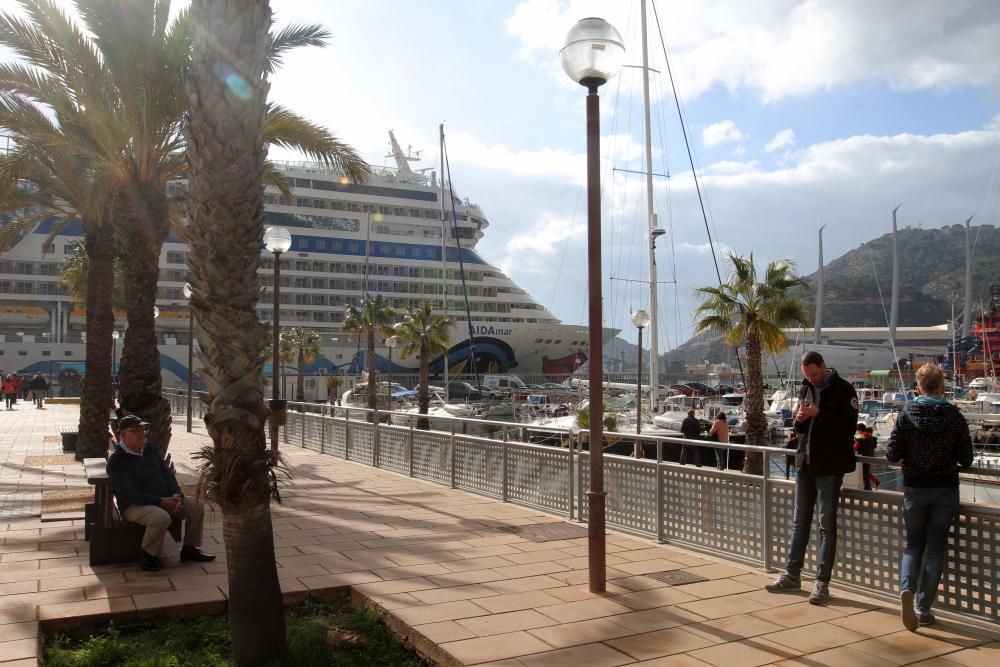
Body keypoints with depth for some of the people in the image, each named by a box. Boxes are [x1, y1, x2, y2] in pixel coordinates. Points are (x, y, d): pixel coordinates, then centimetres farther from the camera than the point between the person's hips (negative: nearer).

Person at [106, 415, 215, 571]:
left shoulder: (150, 448, 11)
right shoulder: (116, 461, -13)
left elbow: (167, 473, 14)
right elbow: (127, 495, -20)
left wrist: (176, 495, -6)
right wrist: (161, 502, -23)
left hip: (164, 499, 7)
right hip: (135, 506, -7)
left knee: (196, 505, -8)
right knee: (161, 517, -36)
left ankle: (190, 549, 7)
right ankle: (147, 555, -11)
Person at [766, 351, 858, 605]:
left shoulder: (843, 390, -9)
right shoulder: (805, 389, 11)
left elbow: (848, 427, -17)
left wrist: (819, 414, -22)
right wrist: (800, 420, -6)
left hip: (829, 467, -6)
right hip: (804, 463, 7)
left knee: (827, 525, 1)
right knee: (800, 521, 13)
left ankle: (822, 582, 6)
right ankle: (792, 573, 23)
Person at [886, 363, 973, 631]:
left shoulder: (906, 414, -8)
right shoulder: (955, 416, -7)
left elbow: (892, 454, -9)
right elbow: (966, 459, -5)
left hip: (915, 488, 0)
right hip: (946, 490, 0)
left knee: (913, 544, 14)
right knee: (936, 548, 9)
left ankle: (906, 589, -12)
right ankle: (924, 608, 11)